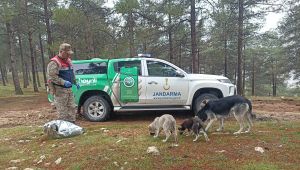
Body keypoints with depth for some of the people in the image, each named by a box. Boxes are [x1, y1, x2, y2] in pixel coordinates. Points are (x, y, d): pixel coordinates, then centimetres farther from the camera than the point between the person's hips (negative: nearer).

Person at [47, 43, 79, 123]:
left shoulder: (68, 61, 15)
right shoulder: (54, 63, -13)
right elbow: (52, 77, -20)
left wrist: (75, 83, 15)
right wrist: (64, 82, -29)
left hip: (69, 89, 8)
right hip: (60, 90, -8)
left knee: (72, 108, 11)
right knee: (62, 111, -3)